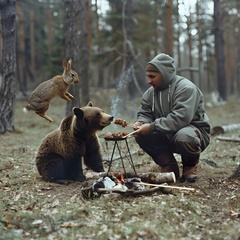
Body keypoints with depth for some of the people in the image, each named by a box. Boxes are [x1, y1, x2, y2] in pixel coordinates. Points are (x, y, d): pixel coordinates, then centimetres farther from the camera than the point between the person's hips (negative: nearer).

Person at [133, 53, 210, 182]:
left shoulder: (186, 88, -21)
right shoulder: (151, 92, 4)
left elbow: (180, 118, -32)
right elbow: (144, 113, 6)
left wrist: (152, 126, -33)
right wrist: (140, 123, -19)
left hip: (194, 129, -6)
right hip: (168, 135, 7)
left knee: (183, 137, -40)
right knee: (141, 136, -14)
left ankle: (190, 167, -7)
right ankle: (168, 166, 0)